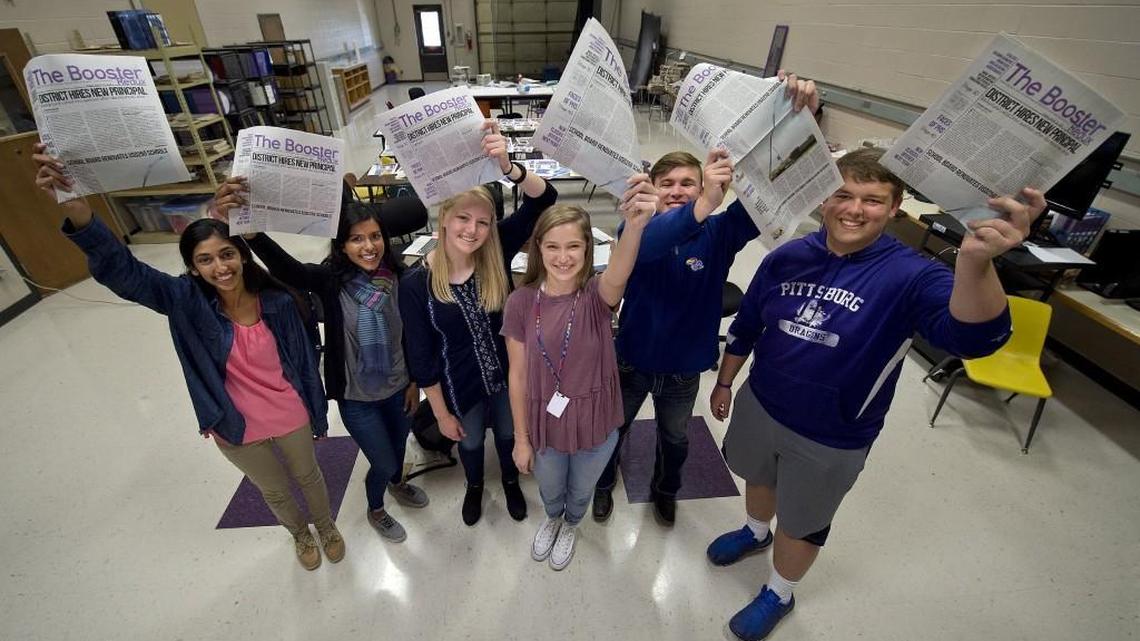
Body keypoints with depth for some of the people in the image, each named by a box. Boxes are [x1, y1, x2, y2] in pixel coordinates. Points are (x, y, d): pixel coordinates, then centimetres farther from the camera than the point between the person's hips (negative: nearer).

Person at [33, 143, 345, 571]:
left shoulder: (279, 301, -18)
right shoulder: (186, 302, -17)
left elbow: (305, 360, -9)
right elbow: (122, 271, -34)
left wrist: (318, 414, 0)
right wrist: (74, 206, -51)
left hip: (290, 417, -1)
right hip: (236, 429, 1)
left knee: (308, 477, 25)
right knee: (274, 492, 26)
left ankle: (327, 527, 55)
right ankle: (300, 534, 56)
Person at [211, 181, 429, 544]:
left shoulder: (399, 278, -13)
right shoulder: (331, 280, -21)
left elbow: (411, 336, -2)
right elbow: (285, 267, -43)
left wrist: (414, 382, 4)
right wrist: (247, 229, -62)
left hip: (398, 388, 3)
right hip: (357, 398, -3)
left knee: (399, 444, 28)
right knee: (383, 463, 14)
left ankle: (397, 483, 63)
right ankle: (375, 510, 49)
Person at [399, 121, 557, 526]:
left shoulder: (496, 254, -19)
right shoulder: (415, 283, -21)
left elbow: (543, 201, -30)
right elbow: (421, 357, -13)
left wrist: (506, 166, -49)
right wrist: (441, 414, -6)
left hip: (507, 371, 1)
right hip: (460, 383, -1)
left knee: (508, 435, 27)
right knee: (470, 441, 27)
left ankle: (511, 481, 60)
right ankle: (474, 486, 61)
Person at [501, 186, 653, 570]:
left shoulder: (597, 295, -21)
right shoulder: (521, 303, -17)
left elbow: (618, 275, -46)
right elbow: (518, 377, -10)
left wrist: (635, 225, -66)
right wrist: (521, 438, -3)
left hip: (595, 426, 0)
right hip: (545, 426, 1)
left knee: (581, 491, 28)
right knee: (550, 490, 29)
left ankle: (571, 526, 63)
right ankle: (552, 519, 66)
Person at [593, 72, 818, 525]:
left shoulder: (719, 233, -15)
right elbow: (647, 244, -44)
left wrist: (800, 118, -45)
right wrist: (703, 206, -61)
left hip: (683, 368, 2)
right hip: (633, 360, -1)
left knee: (675, 438, 27)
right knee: (613, 430, 23)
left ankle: (665, 490, 58)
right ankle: (603, 483, 54)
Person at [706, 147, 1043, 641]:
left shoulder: (909, 276, -21)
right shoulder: (788, 257, -10)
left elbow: (973, 336, -40)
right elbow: (745, 327, 2)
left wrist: (975, 262, -59)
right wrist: (724, 382, 10)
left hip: (831, 440, -3)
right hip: (758, 405, 4)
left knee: (800, 524, 20)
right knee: (759, 480, 30)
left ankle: (778, 595, 50)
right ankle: (755, 532, 63)